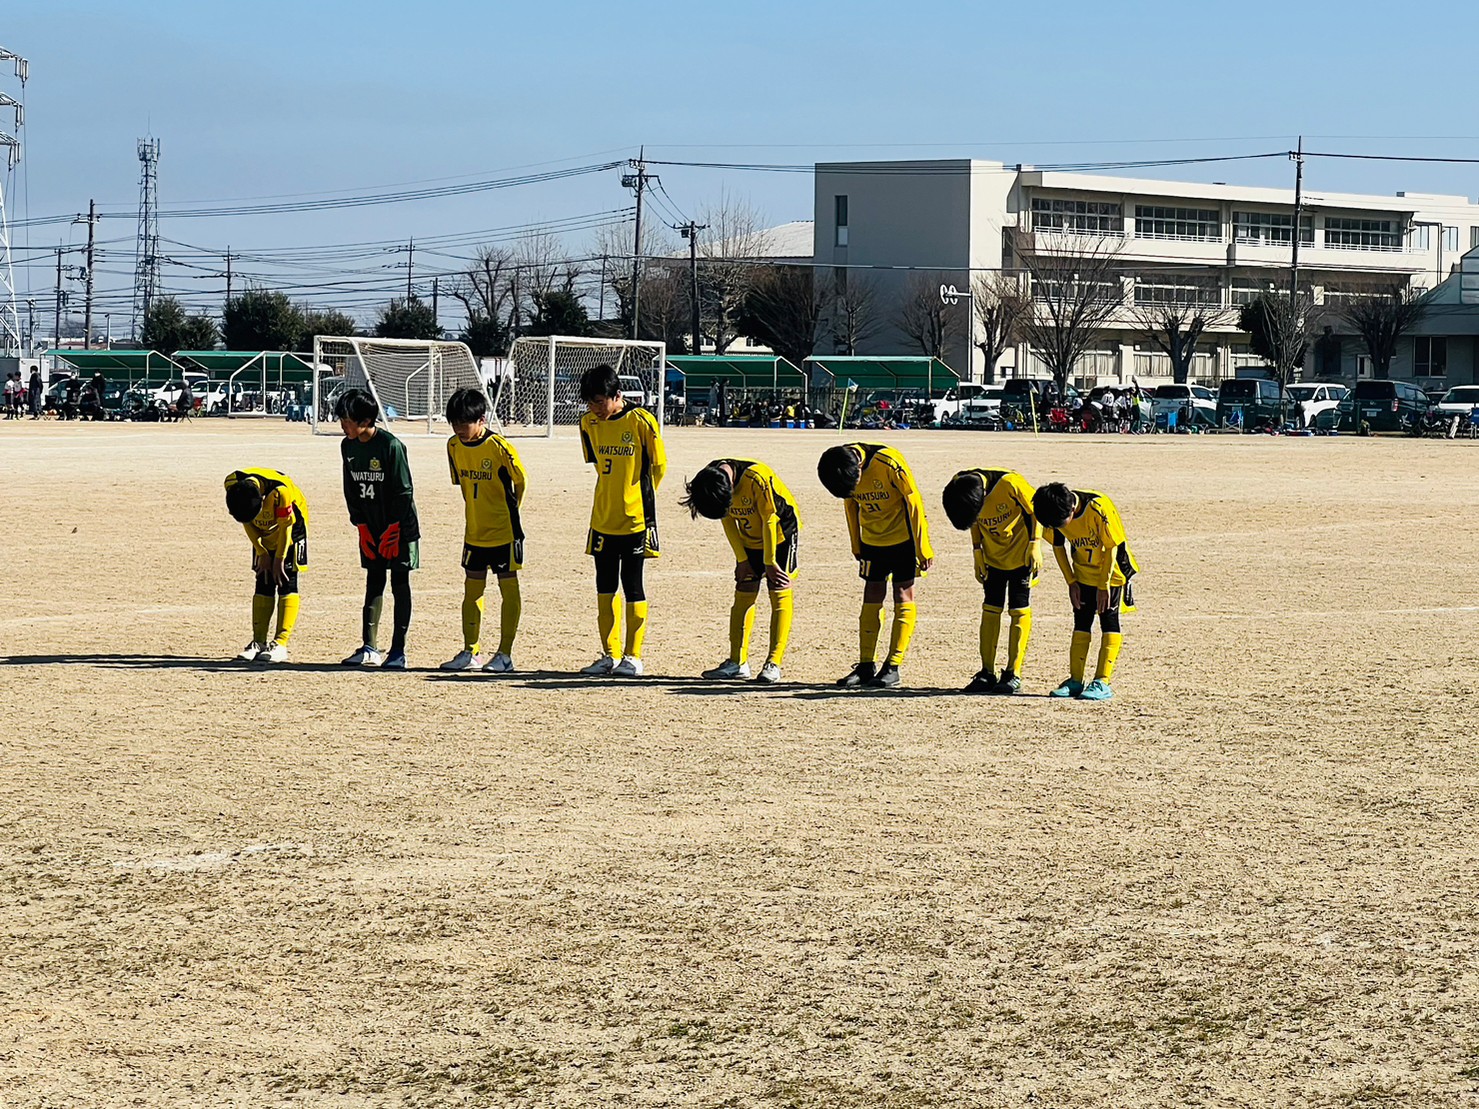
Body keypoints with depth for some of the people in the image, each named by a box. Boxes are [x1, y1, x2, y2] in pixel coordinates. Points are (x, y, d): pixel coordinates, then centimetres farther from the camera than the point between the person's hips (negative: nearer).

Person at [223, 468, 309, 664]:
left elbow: (285, 526, -22)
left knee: (286, 583, -11)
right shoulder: (232, 484, -24)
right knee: (263, 585, 0)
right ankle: (259, 642, 2)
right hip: (264, 532, 5)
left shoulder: (279, 491, -38)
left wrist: (279, 559, -13)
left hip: (291, 527, -5)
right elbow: (247, 522, -9)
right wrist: (262, 554, -7)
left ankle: (281, 644, -15)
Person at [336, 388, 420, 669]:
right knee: (373, 584, 7)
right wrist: (362, 528, 3)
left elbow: (403, 492, -15)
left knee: (400, 585, -2)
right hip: (371, 528, 6)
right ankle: (369, 648, 8)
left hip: (399, 528, -6)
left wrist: (391, 531, -14)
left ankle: (398, 651, -1)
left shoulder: (390, 445, -18)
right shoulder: (348, 446, 2)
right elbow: (351, 490, 9)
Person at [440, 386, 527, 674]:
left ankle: (504, 654, 5)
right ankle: (471, 652, 16)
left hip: (504, 532, -6)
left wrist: (510, 512, 4)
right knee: (472, 589, 8)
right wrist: (477, 513, 12)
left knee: (509, 589, 1)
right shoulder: (454, 445, 0)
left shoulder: (500, 447, -18)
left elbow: (521, 481, -6)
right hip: (474, 532, 6)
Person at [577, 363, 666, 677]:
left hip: (635, 518, -5)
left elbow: (659, 466, -3)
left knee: (632, 585, -1)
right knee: (605, 586, 8)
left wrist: (639, 498, 5)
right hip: (602, 518, 5)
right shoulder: (589, 423, 4)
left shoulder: (641, 421, -12)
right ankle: (609, 656, 16)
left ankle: (633, 657, 6)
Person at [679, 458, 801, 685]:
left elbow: (769, 520, -24)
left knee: (780, 595, -9)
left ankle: (774, 664, -10)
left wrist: (770, 563, -17)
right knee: (743, 596, 1)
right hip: (750, 538, 6)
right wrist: (742, 559, -4)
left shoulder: (758, 478, -34)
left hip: (780, 532, -5)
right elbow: (727, 520, -4)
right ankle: (737, 662, 4)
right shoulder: (710, 478, -17)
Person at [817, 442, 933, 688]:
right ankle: (866, 666, 9)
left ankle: (893, 666, -2)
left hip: (903, 536, -5)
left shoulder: (888, 462, -28)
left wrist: (922, 548, -16)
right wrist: (856, 546, 11)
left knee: (903, 597, -3)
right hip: (872, 538, 5)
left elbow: (914, 501, -20)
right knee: (872, 598, 5)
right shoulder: (840, 469, -11)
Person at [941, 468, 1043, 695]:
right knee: (990, 611, 2)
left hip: (1021, 555, -4)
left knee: (1019, 612, -5)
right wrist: (977, 551, 0)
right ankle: (987, 673, 7)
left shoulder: (1010, 483, -30)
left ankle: (1013, 674, -2)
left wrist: (1035, 545, -17)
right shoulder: (958, 485, -16)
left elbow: (1035, 511, -15)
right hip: (992, 556, 4)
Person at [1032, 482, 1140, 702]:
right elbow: (1058, 546, 2)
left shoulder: (1098, 507, -32)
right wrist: (1071, 582, -1)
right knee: (1081, 622, 5)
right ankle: (1075, 680, 9)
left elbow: (1112, 548, -22)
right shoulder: (1057, 513, -15)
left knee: (1109, 622, -8)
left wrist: (1104, 585, -17)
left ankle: (1102, 683, -10)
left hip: (1111, 569, -5)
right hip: (1084, 572, 5)